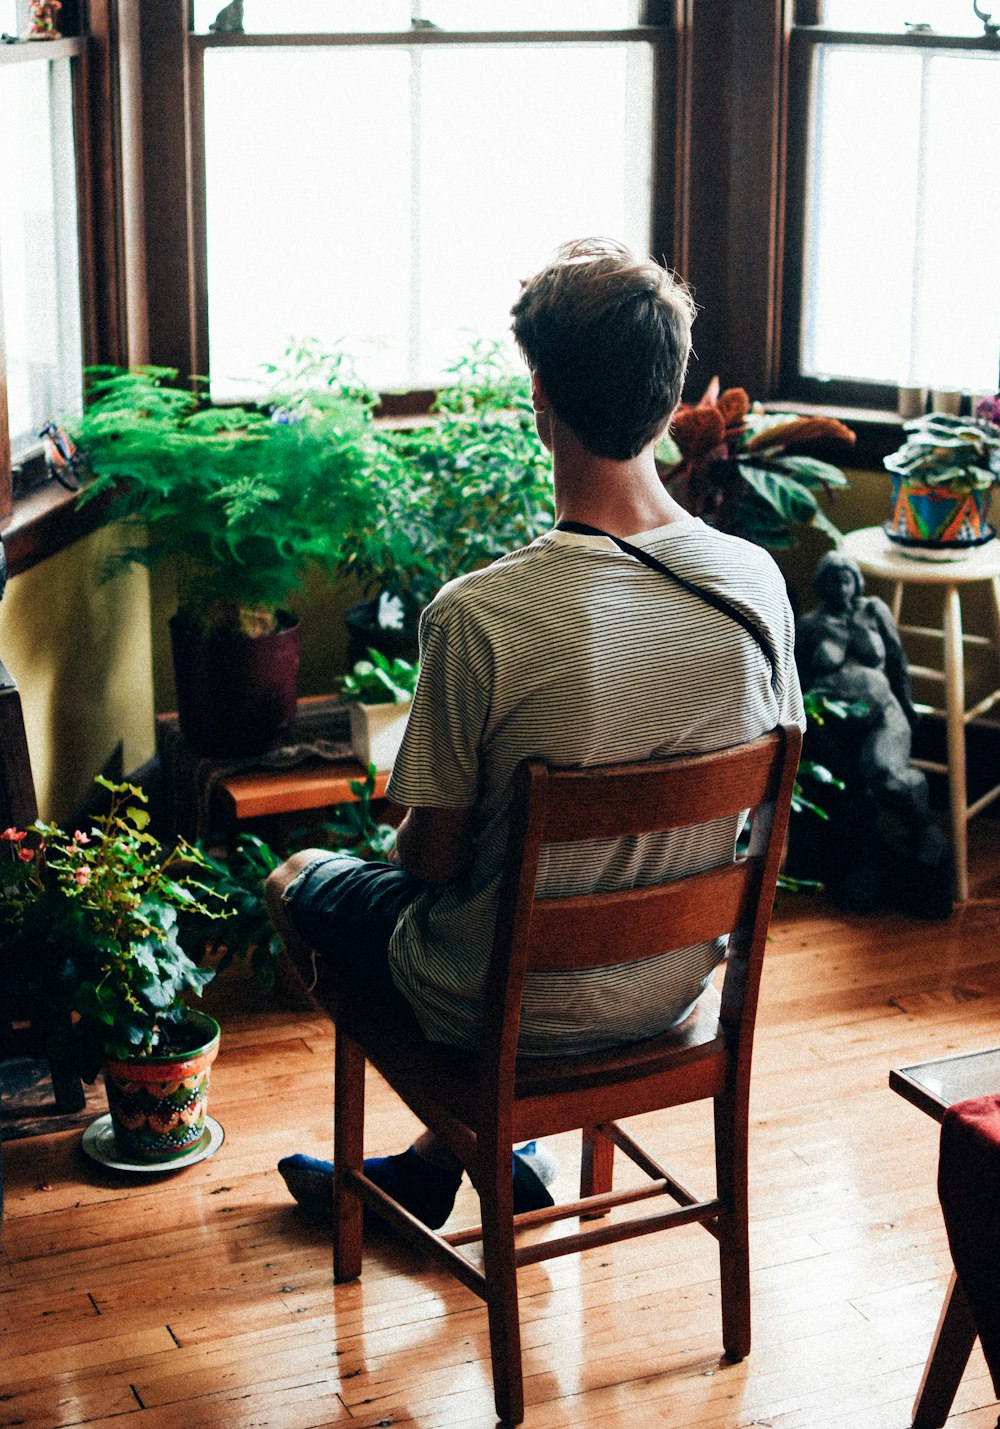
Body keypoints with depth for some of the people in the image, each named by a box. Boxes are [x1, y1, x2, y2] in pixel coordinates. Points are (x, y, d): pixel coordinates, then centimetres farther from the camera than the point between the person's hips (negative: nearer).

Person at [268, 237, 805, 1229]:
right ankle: (436, 1161, 39)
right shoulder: (755, 582, -14)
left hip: (508, 1007, -5)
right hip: (674, 985, 5)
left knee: (297, 880, 24)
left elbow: (433, 856, -18)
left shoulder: (480, 615, -29)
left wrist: (415, 840, 5)